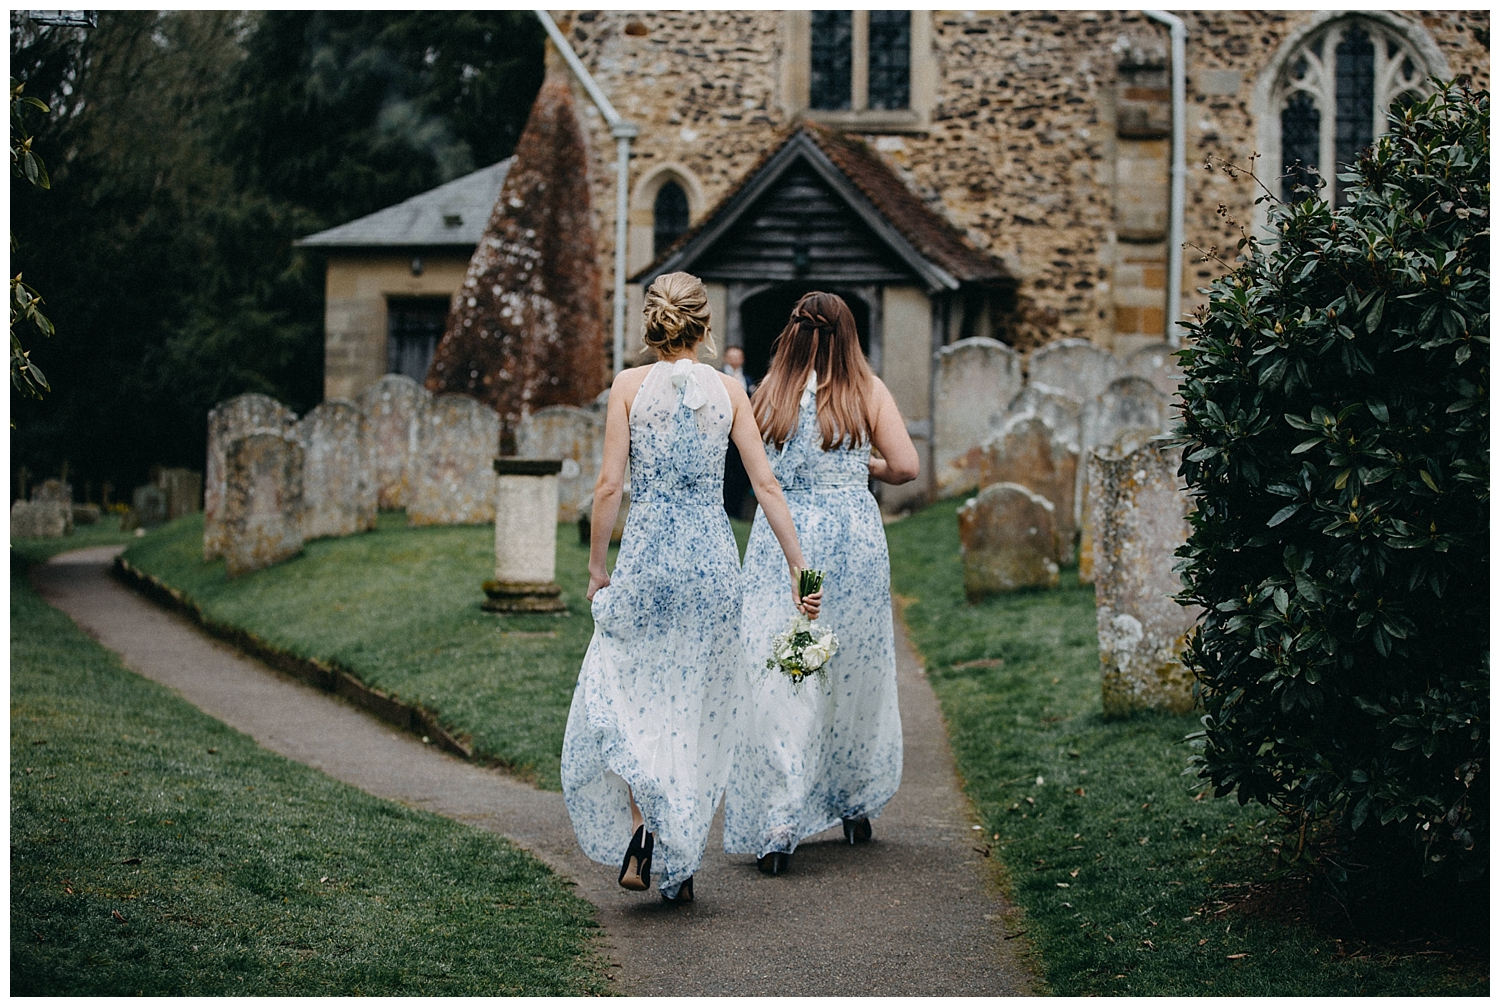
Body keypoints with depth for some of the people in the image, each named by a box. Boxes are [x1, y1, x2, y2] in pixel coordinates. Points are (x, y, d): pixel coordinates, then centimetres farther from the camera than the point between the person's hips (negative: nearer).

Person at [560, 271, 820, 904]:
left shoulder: (630, 386, -3)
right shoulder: (728, 390, 3)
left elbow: (609, 485, -6)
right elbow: (766, 484, 1)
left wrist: (596, 567, 5)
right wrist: (798, 567, 6)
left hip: (647, 552, -2)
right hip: (712, 555, 2)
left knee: (626, 692, 10)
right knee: (699, 708, 11)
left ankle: (641, 819, -15)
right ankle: (680, 863, 14)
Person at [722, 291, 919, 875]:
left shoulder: (771, 392, 1)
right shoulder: (867, 390, -1)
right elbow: (905, 467, -3)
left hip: (782, 538, -1)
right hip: (854, 538, 1)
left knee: (778, 679, -1)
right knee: (856, 673, 16)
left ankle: (778, 824, -9)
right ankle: (856, 804, 29)